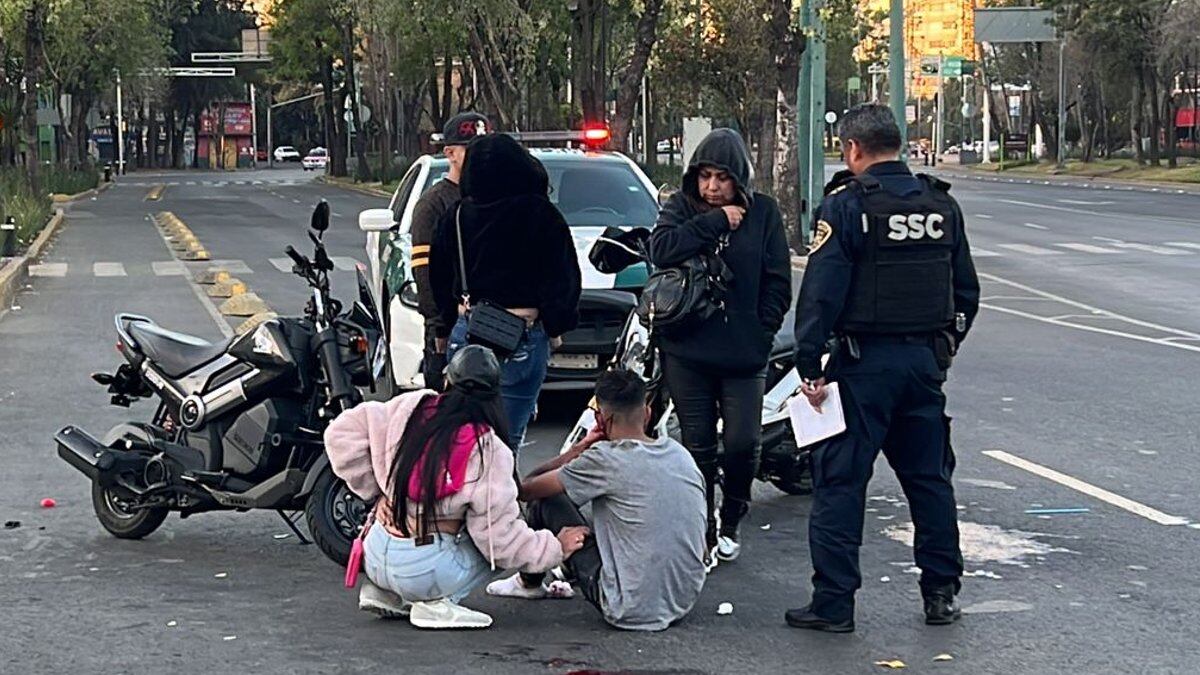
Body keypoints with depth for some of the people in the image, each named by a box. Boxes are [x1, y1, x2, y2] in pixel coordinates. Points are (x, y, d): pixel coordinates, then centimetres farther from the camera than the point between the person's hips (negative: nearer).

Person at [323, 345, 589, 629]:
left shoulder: (411, 407, 1)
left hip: (375, 558, 6)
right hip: (424, 572, -5)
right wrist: (556, 548, 6)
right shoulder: (490, 452, -10)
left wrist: (374, 490, 11)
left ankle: (382, 591, 14)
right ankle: (437, 603, -5)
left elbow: (342, 433, 2)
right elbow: (502, 537, -9)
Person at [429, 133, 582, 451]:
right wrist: (555, 327, 11)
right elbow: (563, 278, -2)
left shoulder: (457, 217, 4)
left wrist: (444, 329, 25)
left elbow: (440, 280, 13)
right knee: (506, 438, -3)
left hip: (466, 332, 4)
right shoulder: (539, 214, -7)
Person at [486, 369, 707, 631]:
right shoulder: (680, 454, 5)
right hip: (684, 604, 7)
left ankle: (529, 583, 31)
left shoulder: (607, 459, -14)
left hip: (631, 612, -7)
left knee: (544, 500, 6)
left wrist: (580, 448, 6)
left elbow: (526, 489, -6)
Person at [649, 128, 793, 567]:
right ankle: (701, 535, 18)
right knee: (698, 447, 6)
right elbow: (661, 248, -17)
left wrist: (762, 332, -3)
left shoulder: (762, 212, 3)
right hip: (687, 350, 0)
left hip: (744, 353, 0)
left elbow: (777, 280, 5)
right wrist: (715, 221, -17)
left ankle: (730, 522, 21)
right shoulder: (681, 207, 3)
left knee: (743, 443, -5)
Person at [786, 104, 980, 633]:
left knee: (840, 480, 0)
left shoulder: (846, 205, -10)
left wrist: (809, 364, -10)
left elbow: (821, 291, -14)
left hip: (864, 362, -6)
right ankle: (941, 593, 19)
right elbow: (966, 291, 14)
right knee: (929, 478, 14)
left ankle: (833, 602, 1)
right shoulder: (941, 206, 8)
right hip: (926, 360, 6)